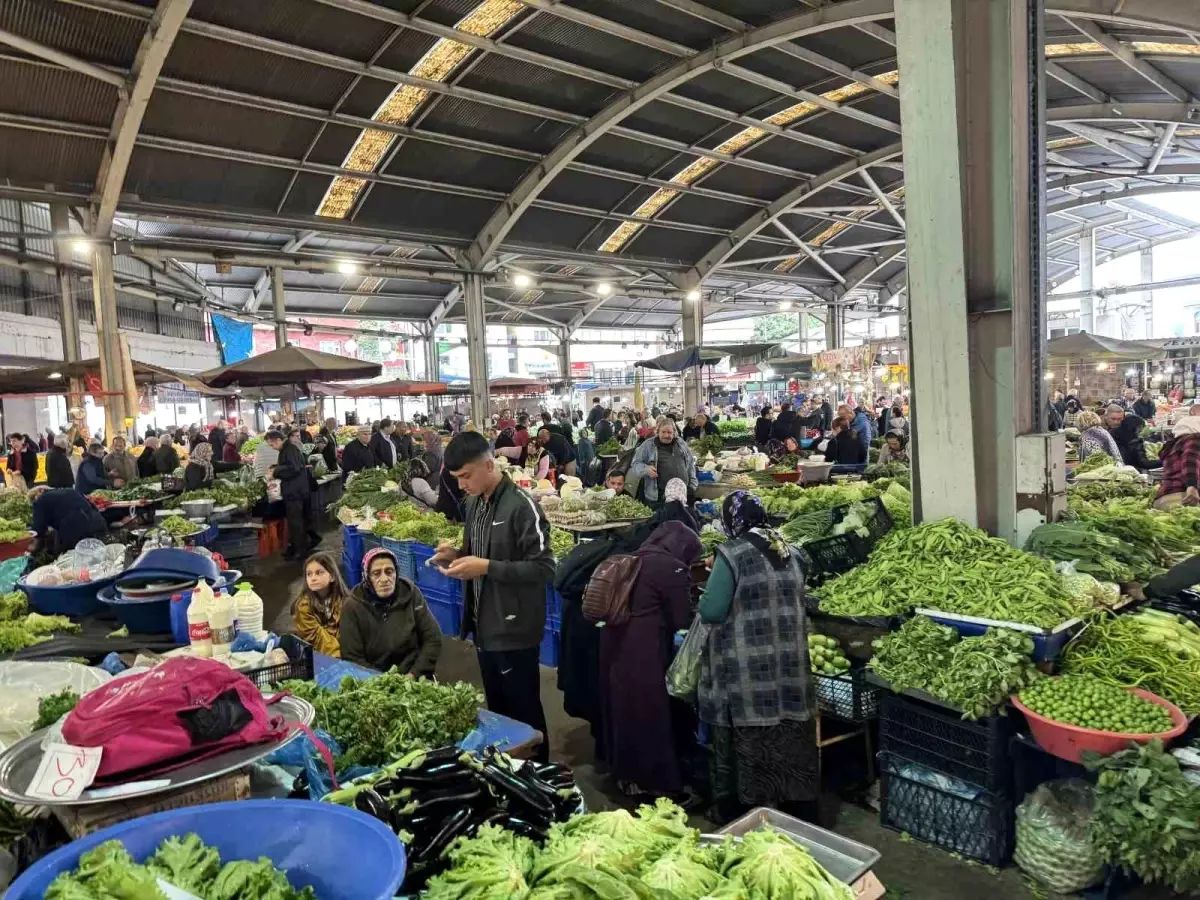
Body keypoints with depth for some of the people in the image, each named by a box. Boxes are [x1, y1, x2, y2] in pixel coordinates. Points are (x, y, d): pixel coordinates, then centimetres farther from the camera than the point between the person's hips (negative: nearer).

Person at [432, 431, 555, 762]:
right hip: (484, 626, 8)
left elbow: (544, 569, -21)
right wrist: (456, 555, -3)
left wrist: (487, 567, -26)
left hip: (514, 631, -8)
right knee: (497, 710, 22)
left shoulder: (522, 506, -19)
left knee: (524, 712, 8)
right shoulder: (475, 503, 6)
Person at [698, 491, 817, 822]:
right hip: (790, 661, 6)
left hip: (746, 666, -6)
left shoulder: (732, 554, -14)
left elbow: (710, 611, -16)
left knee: (750, 741, 7)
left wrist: (709, 591, 4)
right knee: (790, 735, 17)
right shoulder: (789, 551, 5)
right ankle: (799, 804, 30)